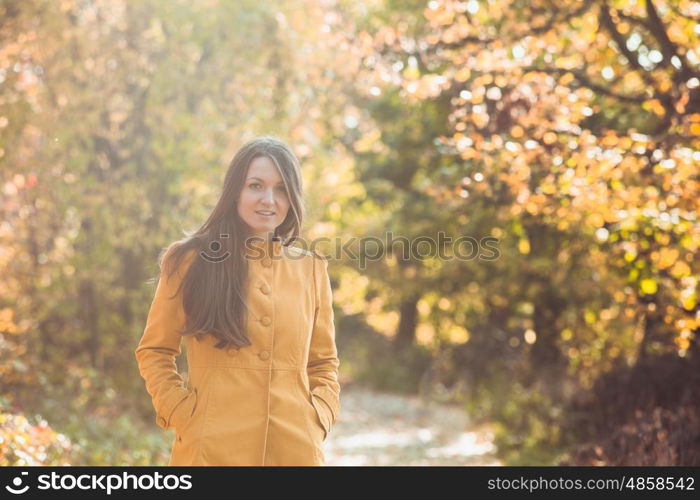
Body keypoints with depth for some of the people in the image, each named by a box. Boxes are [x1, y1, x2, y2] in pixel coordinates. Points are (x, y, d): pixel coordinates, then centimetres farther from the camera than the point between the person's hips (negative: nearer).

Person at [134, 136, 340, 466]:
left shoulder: (311, 270, 9)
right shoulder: (189, 260, 2)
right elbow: (154, 352, 7)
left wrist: (317, 421, 1)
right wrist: (183, 416, -5)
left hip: (295, 449, 2)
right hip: (212, 448, -2)